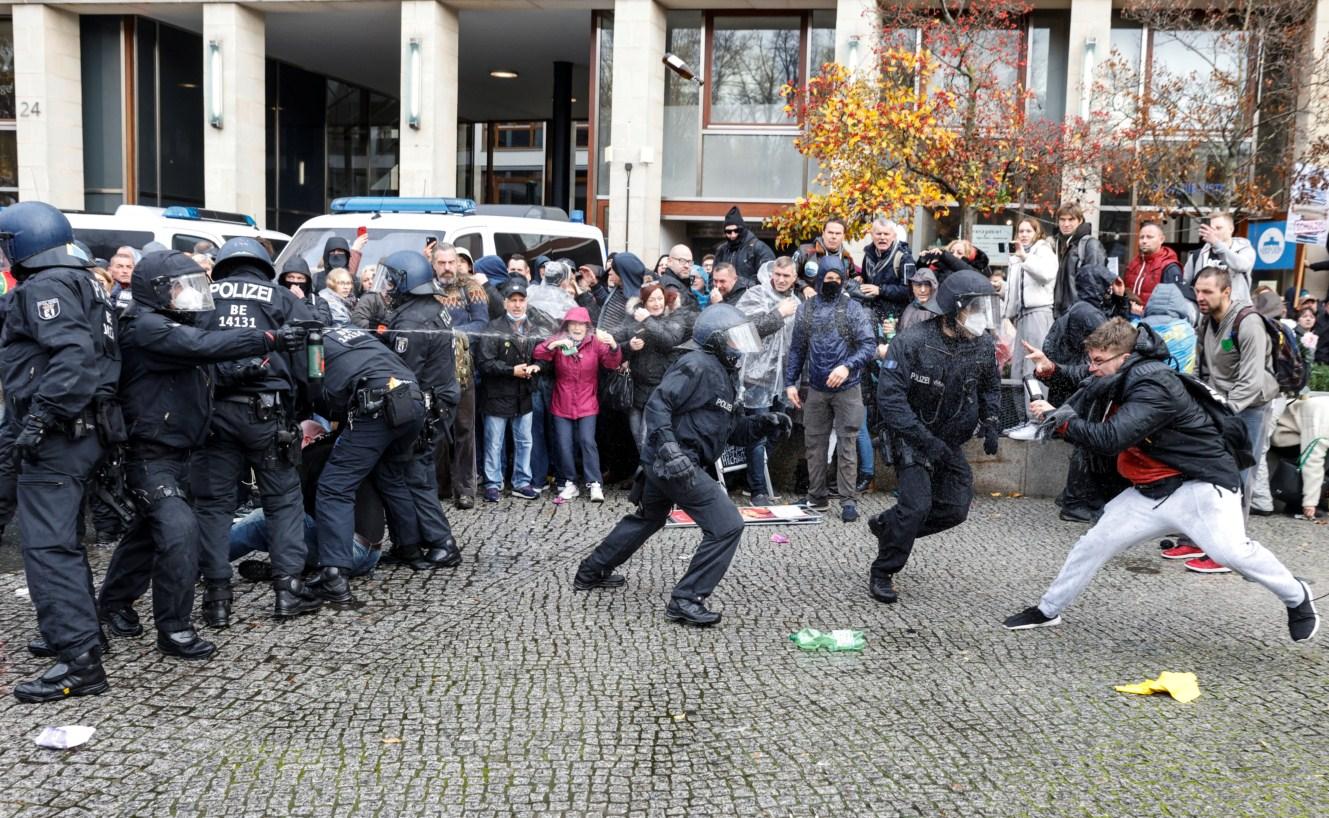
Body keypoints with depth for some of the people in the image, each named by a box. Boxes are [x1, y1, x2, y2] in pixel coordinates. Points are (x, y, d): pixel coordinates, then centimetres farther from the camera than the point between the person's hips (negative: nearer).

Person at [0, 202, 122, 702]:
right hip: (86, 430, 10)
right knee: (60, 536, 21)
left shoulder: (44, 288, -11)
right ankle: (79, 629, 31)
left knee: (46, 544, -11)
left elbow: (73, 354, -26)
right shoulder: (82, 283, 19)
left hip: (58, 436, -10)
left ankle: (79, 660, -13)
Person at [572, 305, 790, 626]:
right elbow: (657, 404, -22)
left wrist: (763, 424, 3)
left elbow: (733, 430, 19)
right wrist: (669, 447, -32)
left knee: (647, 519, 31)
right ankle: (686, 600, -5)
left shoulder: (723, 374, 18)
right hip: (675, 464, -11)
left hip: (661, 464, 11)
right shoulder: (699, 365, -14)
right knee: (727, 526, -11)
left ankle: (591, 572, 46)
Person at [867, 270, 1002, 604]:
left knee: (956, 508, 4)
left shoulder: (983, 346, -6)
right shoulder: (912, 342, -23)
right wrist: (926, 440, -32)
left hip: (949, 441, 6)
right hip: (910, 436, -6)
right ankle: (882, 574, 3)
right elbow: (890, 398, -27)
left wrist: (990, 423, -3)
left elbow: (990, 388, 14)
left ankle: (887, 525, 27)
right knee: (917, 504, -17)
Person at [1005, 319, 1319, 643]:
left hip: (1200, 484, -8)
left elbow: (1111, 439, -31)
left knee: (1231, 549, -24)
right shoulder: (1121, 383, 5)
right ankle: (1048, 610, 18)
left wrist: (1060, 421, -24)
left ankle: (1296, 596, 4)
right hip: (1150, 492, 9)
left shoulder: (1155, 386, -24)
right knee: (1094, 542, 4)